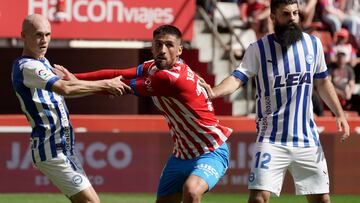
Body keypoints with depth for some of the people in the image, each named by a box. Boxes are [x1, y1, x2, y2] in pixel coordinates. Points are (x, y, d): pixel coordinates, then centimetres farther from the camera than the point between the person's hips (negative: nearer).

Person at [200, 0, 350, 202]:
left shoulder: (313, 44, 5)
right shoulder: (259, 48, -6)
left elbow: (322, 82, 16)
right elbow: (238, 77, -16)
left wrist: (339, 113, 7)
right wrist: (214, 92, -36)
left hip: (307, 138, 3)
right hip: (272, 139, -3)